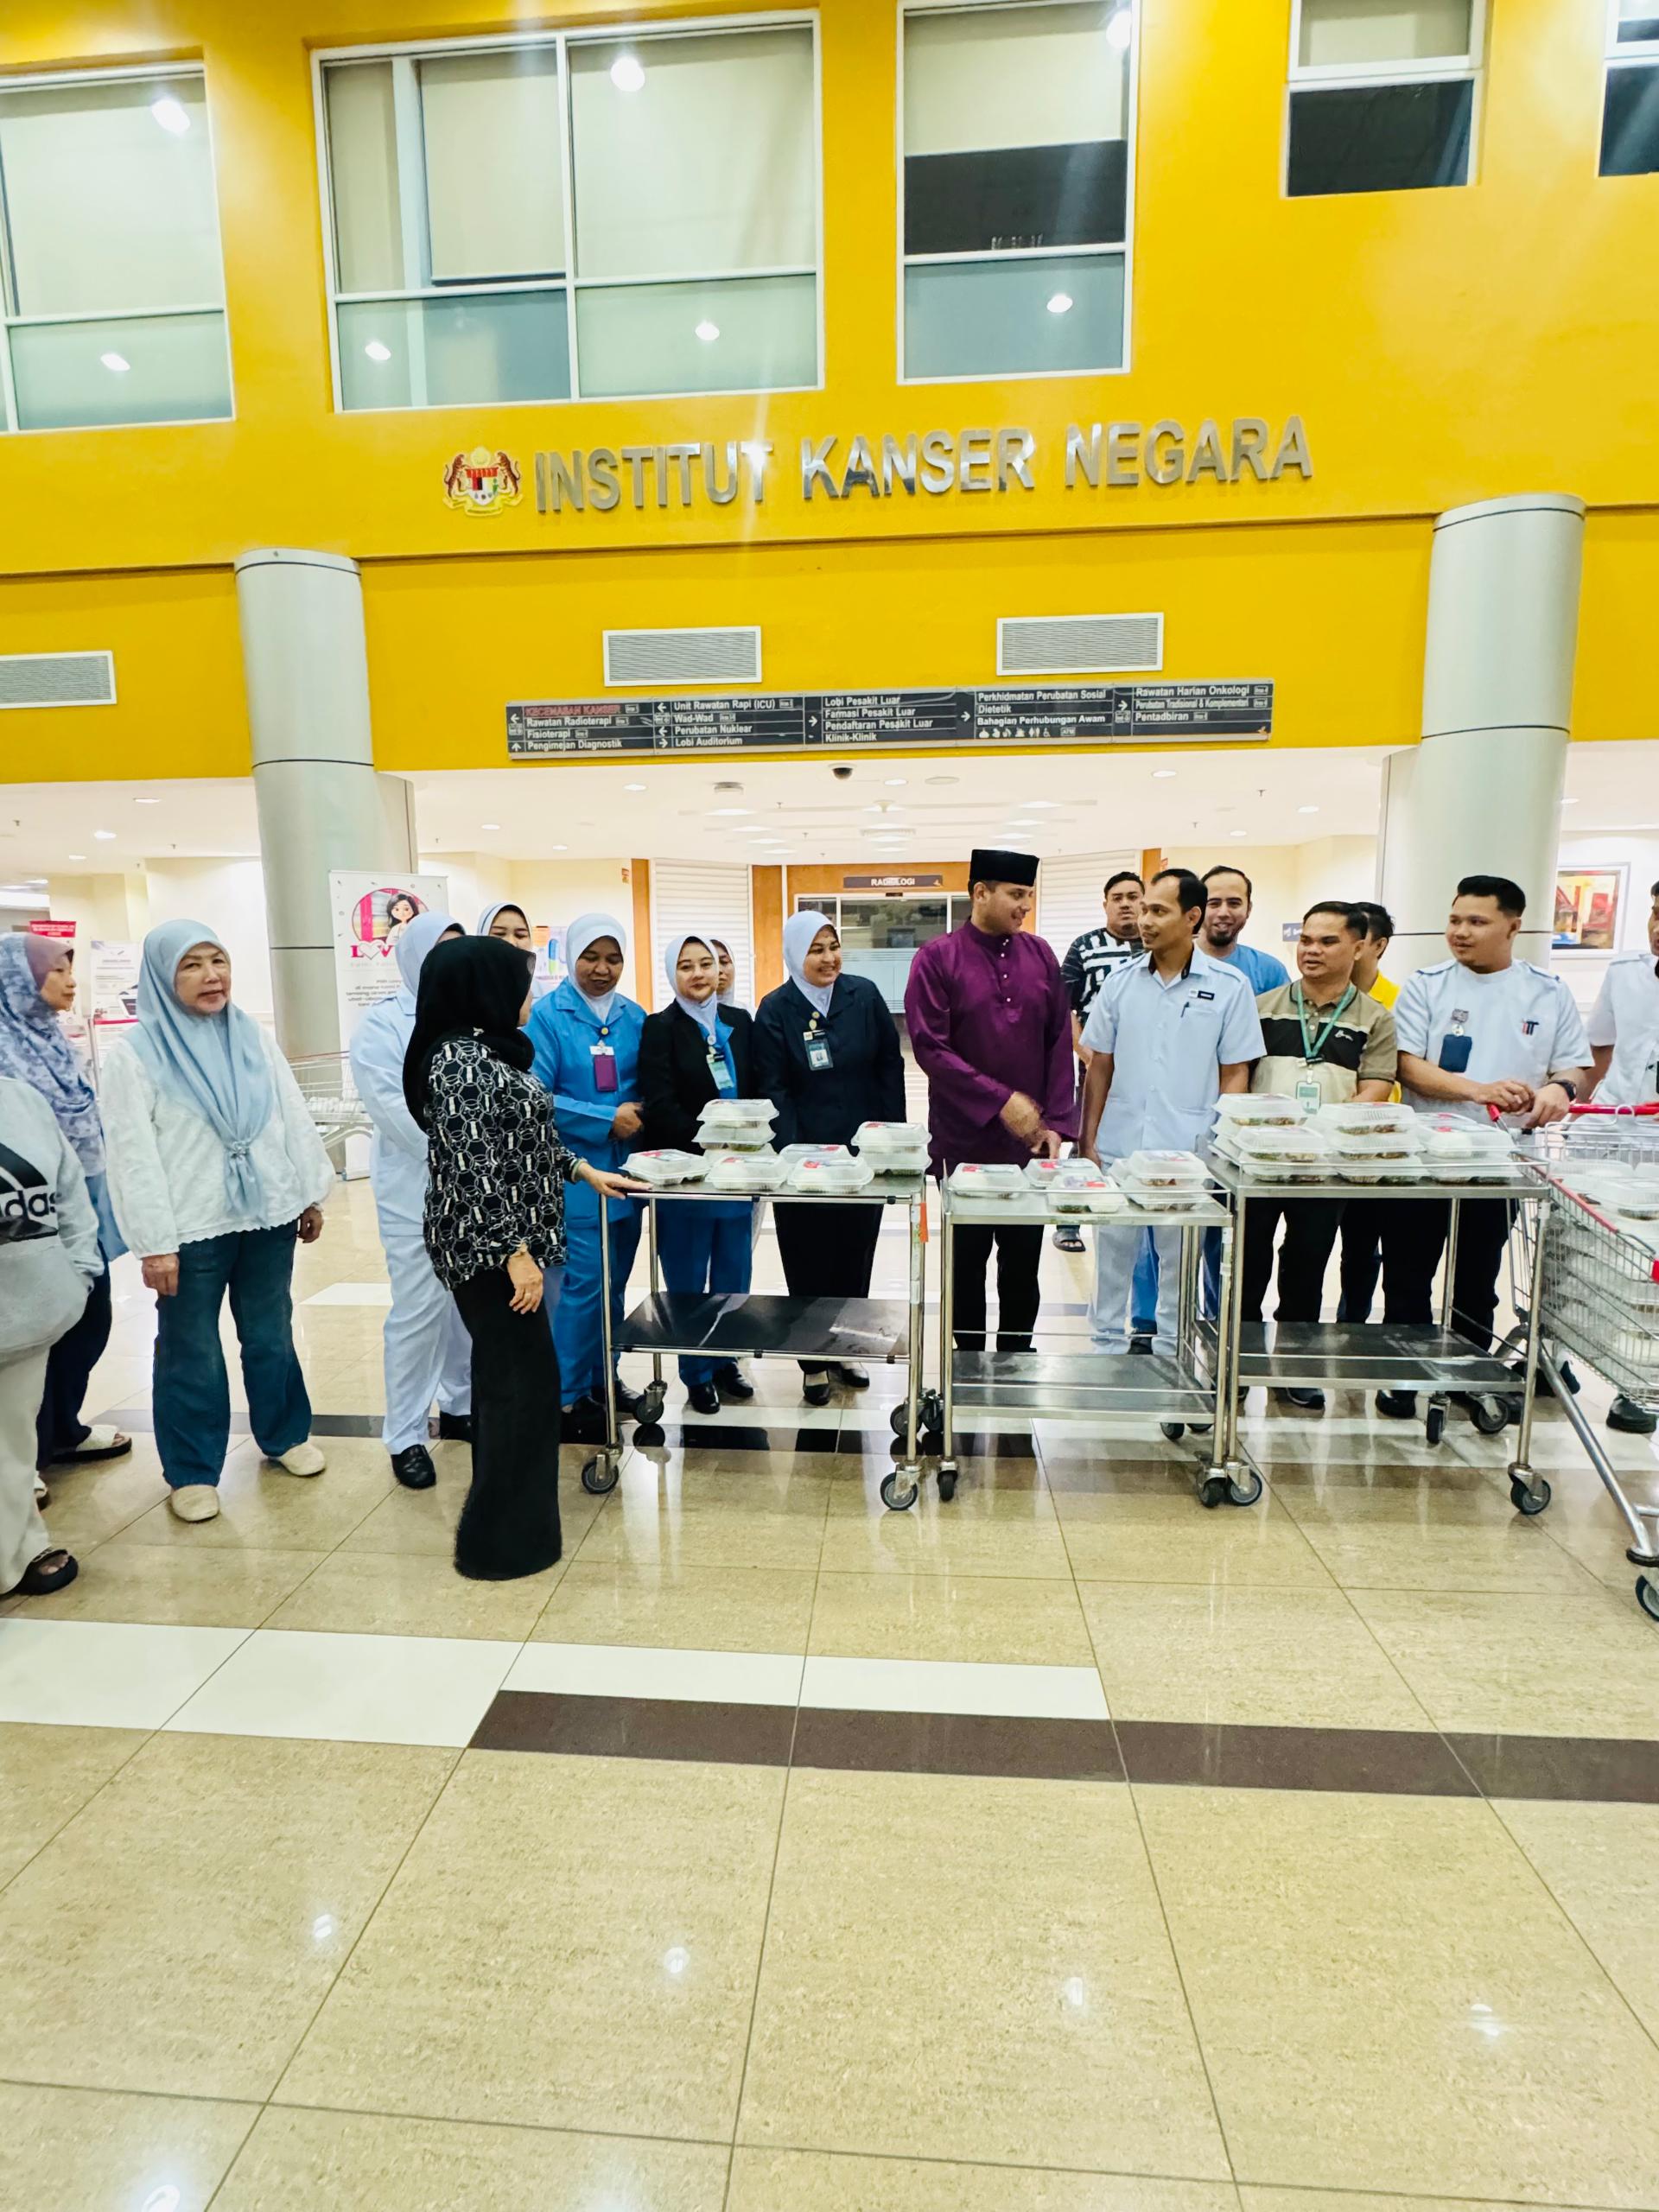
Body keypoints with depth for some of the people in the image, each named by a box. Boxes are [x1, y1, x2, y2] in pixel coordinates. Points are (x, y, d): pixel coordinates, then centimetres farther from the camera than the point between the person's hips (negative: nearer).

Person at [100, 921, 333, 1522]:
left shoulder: (253, 1039, 5)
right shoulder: (135, 1053, -8)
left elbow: (295, 1119, 9)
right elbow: (134, 1157, -11)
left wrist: (310, 1195, 9)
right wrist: (153, 1244, -13)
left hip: (267, 1216, 4)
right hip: (192, 1229, -3)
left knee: (271, 1337, 17)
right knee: (191, 1354, 9)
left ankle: (285, 1435, 35)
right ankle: (192, 1472, 25)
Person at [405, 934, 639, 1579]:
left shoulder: (484, 1051, 11)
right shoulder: (460, 1062, -20)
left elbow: (520, 1139, 22)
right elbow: (472, 1169, -25)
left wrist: (584, 1171, 26)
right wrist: (515, 1253, -23)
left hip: (501, 1242, 10)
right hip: (489, 1247, -10)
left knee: (504, 1373, 18)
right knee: (524, 1379, -2)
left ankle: (503, 1515, 34)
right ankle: (502, 1539, 10)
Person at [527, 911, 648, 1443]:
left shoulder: (634, 1017, 7)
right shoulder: (548, 1015, -8)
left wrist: (637, 1114, -8)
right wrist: (607, 1120, -17)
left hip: (625, 1167, 6)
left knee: (615, 1283, 14)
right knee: (583, 1284, -3)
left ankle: (603, 1381, 31)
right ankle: (569, 1397, 13)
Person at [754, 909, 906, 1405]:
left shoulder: (864, 995, 1)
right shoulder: (776, 1009, -4)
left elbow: (890, 1068, 4)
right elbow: (773, 1088, -6)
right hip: (804, 1155, -2)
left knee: (856, 1254, 12)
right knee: (808, 1259, 5)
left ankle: (847, 1348, 29)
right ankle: (813, 1361, 19)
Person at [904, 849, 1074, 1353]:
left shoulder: (1041, 956, 5)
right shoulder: (937, 959, -6)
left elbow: (1059, 1044, 4)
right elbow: (929, 1047, -13)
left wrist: (1056, 1123, -4)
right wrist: (1001, 1101, -17)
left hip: (1030, 1142, 3)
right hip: (964, 1142, -3)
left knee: (1023, 1263, 12)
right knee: (968, 1261, 10)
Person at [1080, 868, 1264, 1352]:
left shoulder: (1229, 985, -3)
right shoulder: (1123, 981, 4)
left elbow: (1235, 1076, 0)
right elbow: (1099, 1066, 9)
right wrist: (1088, 1141, 5)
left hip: (1189, 1152, -2)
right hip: (1118, 1148, 2)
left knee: (1180, 1258, 11)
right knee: (1112, 1252, 11)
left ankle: (1171, 1350, 27)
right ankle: (1107, 1344, 27)